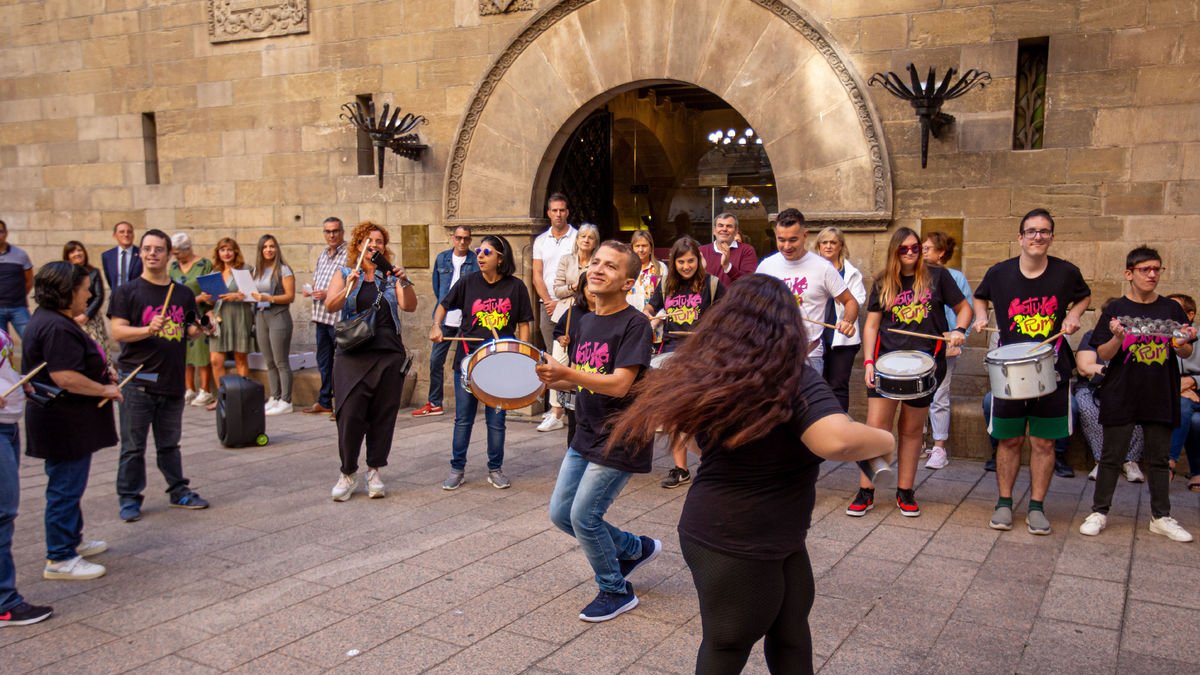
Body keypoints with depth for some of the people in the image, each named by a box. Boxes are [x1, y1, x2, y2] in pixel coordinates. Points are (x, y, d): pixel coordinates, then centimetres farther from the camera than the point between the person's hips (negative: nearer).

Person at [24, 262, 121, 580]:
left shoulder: (52, 320, 12)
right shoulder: (57, 328, -22)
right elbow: (64, 377, -29)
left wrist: (102, 377, 13)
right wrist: (104, 390, -17)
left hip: (66, 421, 11)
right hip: (65, 423, -11)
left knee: (69, 485, 22)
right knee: (65, 488, -2)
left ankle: (72, 540, 36)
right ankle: (60, 559, 7)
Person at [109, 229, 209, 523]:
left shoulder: (183, 294, 12)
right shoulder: (127, 291, 0)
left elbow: (190, 331, 19)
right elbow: (118, 332, -8)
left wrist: (198, 329, -4)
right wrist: (148, 330, -24)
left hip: (173, 380, 4)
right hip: (137, 381, -3)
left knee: (170, 443, 15)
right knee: (133, 446, 2)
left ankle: (179, 491, 25)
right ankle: (129, 498, 12)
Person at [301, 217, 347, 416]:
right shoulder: (323, 254, 16)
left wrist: (328, 293, -20)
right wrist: (311, 290, 7)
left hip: (339, 317, -8)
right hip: (322, 316, 8)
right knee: (323, 360, 15)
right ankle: (324, 402, 25)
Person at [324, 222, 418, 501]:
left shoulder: (391, 276, 10)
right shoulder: (344, 275, 9)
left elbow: (410, 306, -4)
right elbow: (330, 306, -7)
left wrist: (404, 283, -21)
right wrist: (349, 288, -24)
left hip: (390, 355, 1)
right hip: (354, 354, -1)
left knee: (383, 415, 3)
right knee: (350, 414, -6)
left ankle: (374, 472, 16)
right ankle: (348, 473, 7)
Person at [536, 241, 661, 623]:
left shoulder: (634, 324, -16)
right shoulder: (585, 322, 9)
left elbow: (619, 385, -25)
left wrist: (565, 372, -33)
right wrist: (547, 379, -5)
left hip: (620, 441, -8)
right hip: (585, 437, 9)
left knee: (583, 517, -6)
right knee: (560, 514, 11)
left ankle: (617, 592, 18)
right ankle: (636, 549, 31)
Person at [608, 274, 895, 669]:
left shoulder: (713, 373, 0)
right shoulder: (794, 380, -21)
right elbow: (838, 440, -36)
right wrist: (884, 442, -16)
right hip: (735, 546, -7)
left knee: (790, 638, 22)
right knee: (727, 648, 14)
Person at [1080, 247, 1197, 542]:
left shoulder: (1171, 309, 5)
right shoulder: (1116, 310, -3)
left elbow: (1187, 353, 10)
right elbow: (1103, 355, -5)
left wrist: (1182, 344, -12)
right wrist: (1118, 337, -24)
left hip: (1160, 396, 3)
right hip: (1121, 396, -3)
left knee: (1159, 458, 11)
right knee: (1111, 456, 5)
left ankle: (1161, 517, 22)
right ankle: (1099, 512, 15)